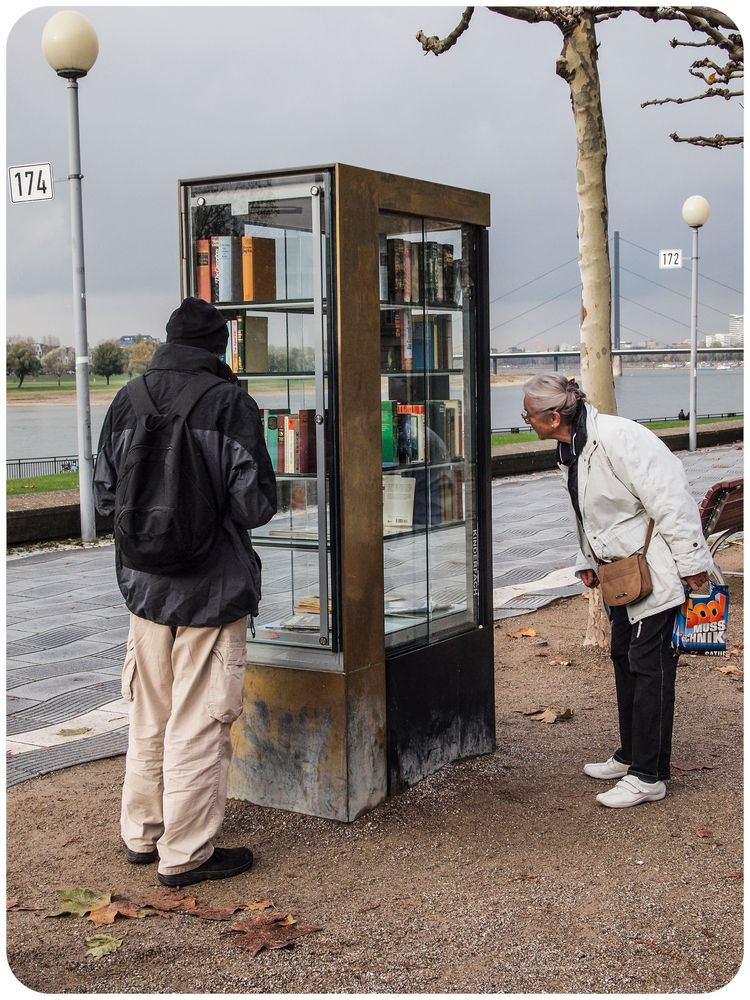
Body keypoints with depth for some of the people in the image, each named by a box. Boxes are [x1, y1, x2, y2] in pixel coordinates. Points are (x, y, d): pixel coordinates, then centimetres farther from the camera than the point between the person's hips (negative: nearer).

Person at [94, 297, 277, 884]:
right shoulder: (230, 403, -13)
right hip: (214, 589, -5)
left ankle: (142, 835, 32)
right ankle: (186, 853, 13)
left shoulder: (127, 401, 1)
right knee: (198, 726, 4)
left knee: (148, 720, 19)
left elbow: (104, 495, 8)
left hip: (144, 587, 5)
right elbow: (256, 504, -14)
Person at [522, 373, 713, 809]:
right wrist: (588, 561, 15)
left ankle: (649, 776, 3)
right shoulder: (572, 449, 7)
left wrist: (691, 563, -23)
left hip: (657, 571, -10)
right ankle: (630, 756, 31)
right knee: (624, 659, 17)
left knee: (649, 667, -5)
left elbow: (670, 498, -25)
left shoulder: (618, 437, -25)